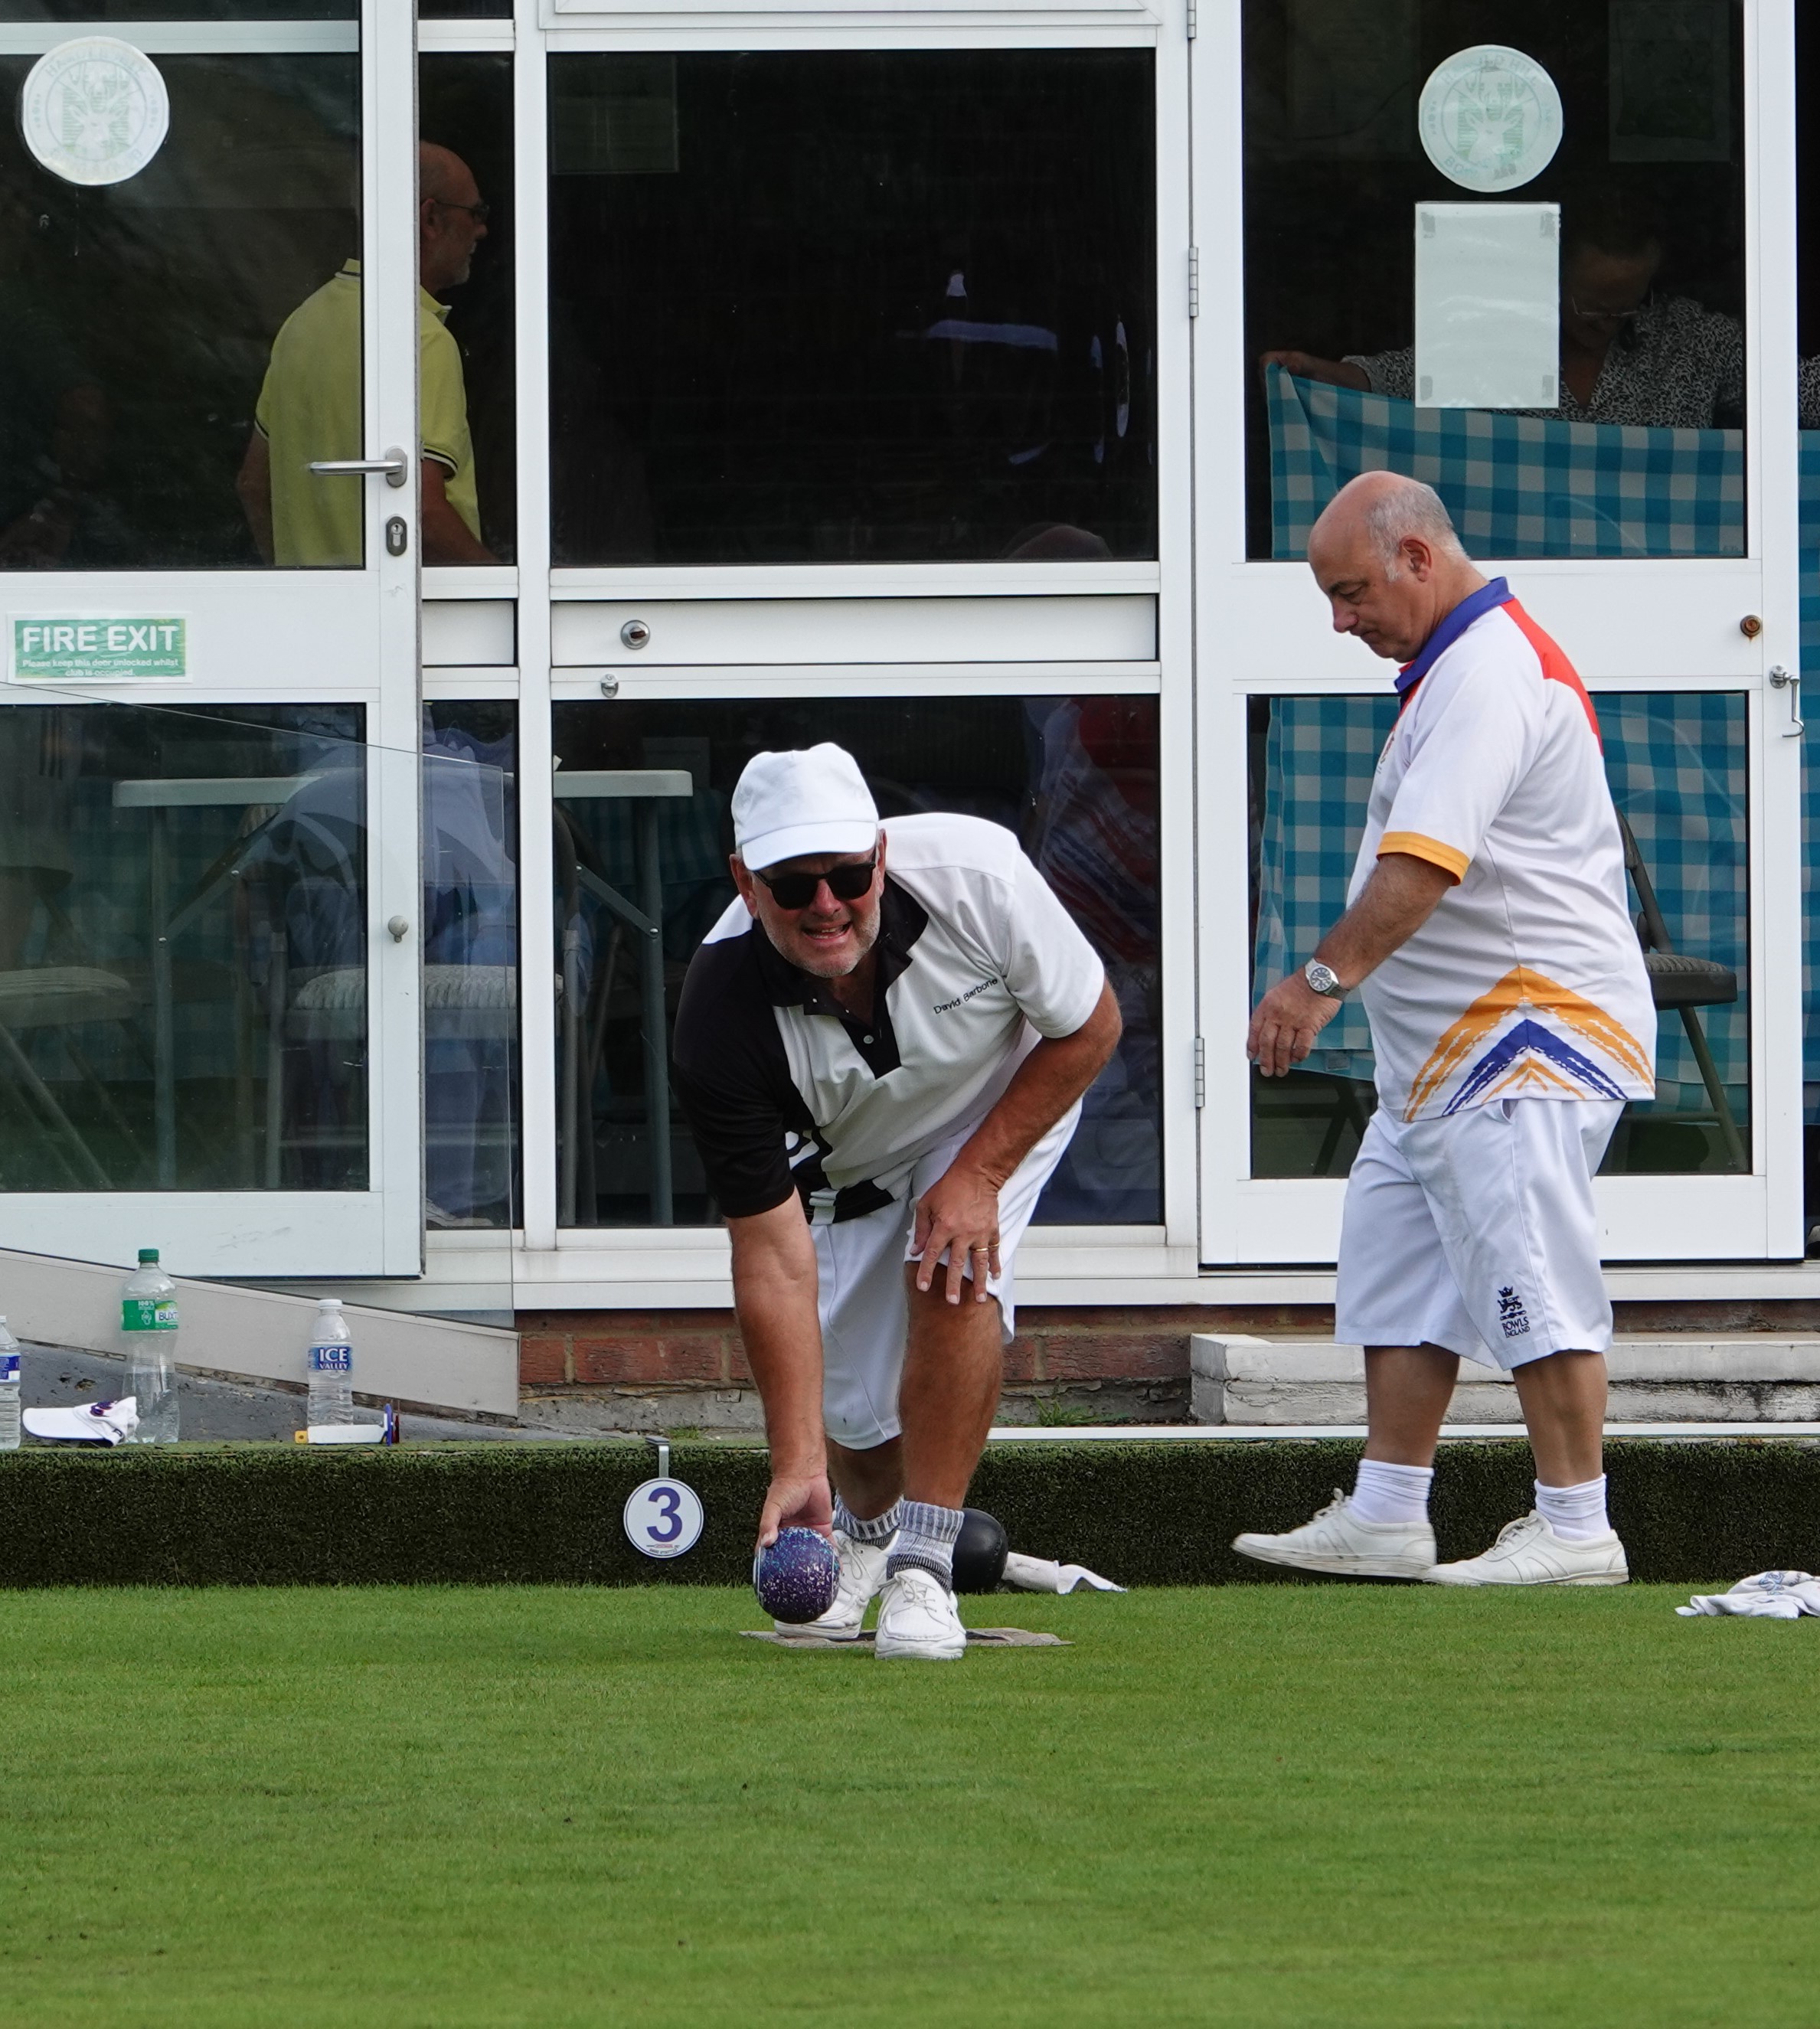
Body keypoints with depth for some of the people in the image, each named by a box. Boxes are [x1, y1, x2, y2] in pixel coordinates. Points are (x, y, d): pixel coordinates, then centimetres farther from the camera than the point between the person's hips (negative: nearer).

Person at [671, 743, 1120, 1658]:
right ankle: (863, 1531, 37)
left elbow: (1090, 1026, -17)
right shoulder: (722, 1016, -36)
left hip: (1006, 1103, -1)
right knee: (853, 1411, -1)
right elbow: (772, 1253, -33)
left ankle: (924, 1566, -18)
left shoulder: (976, 872, -37)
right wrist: (796, 1463, -38)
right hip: (840, 1165, 1)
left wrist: (979, 1176, -25)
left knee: (952, 1273, -28)